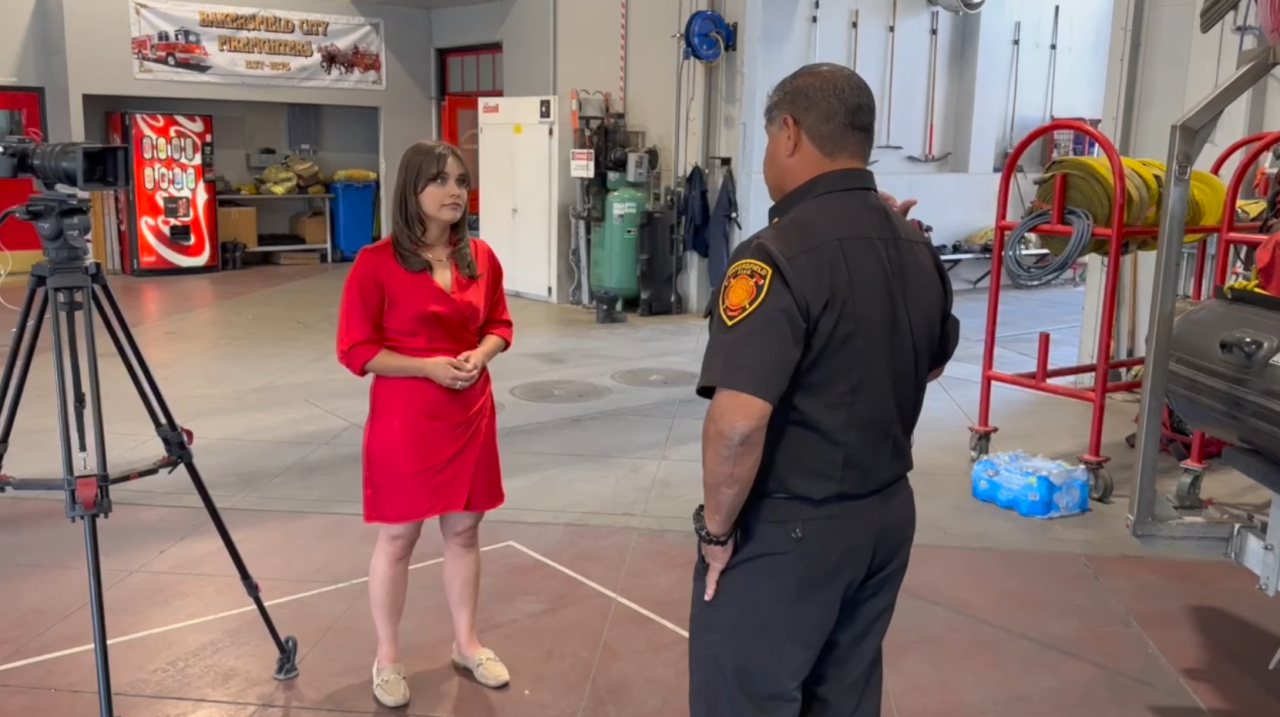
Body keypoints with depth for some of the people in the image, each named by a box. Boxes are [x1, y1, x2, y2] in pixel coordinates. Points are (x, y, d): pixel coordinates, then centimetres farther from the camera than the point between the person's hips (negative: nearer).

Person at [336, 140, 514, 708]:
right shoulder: (376, 263, -13)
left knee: (464, 530, 15)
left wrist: (481, 353, -9)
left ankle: (466, 643, 32)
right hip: (404, 420, -4)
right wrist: (428, 366, -20)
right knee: (398, 538, 7)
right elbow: (355, 350, -11)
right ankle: (387, 659, 25)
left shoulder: (481, 257, 2)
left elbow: (499, 324, 13)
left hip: (471, 416, 5)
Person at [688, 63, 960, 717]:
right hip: (886, 514, 8)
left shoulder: (779, 254, -23)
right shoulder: (917, 249, 3)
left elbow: (738, 422, -32)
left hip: (787, 530, -8)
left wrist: (717, 526, -15)